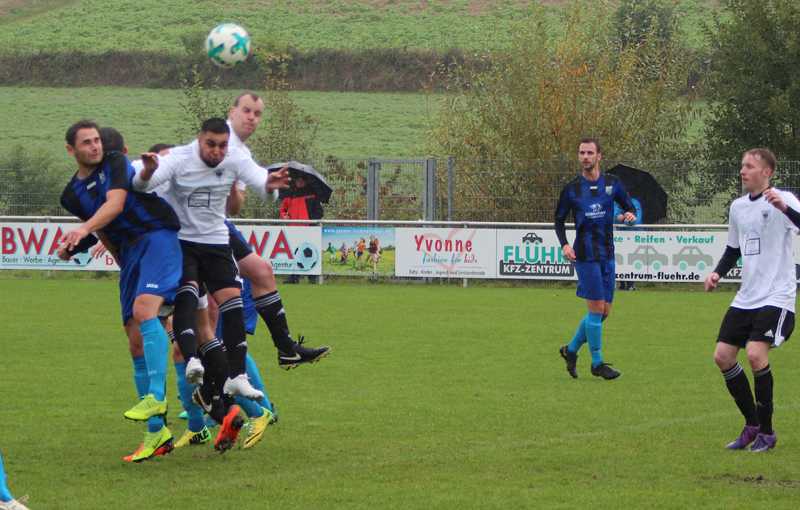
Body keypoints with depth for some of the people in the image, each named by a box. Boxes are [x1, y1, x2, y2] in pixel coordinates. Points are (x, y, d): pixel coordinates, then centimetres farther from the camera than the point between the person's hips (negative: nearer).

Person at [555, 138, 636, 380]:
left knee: (604, 311, 6)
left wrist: (630, 214, -7)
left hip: (607, 255, 4)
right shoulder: (571, 188, -1)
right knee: (597, 308, -9)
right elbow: (559, 219, 9)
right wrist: (564, 244, -7)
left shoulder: (612, 183, 6)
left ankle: (571, 349, 24)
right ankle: (597, 363, 1)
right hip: (586, 255, -4)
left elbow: (628, 205, 18)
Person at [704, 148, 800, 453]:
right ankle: (752, 424, 17)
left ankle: (766, 432, -6)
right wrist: (717, 273, 8)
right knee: (723, 356, 1)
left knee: (756, 353, -22)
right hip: (746, 298, 8)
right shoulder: (738, 207, 12)